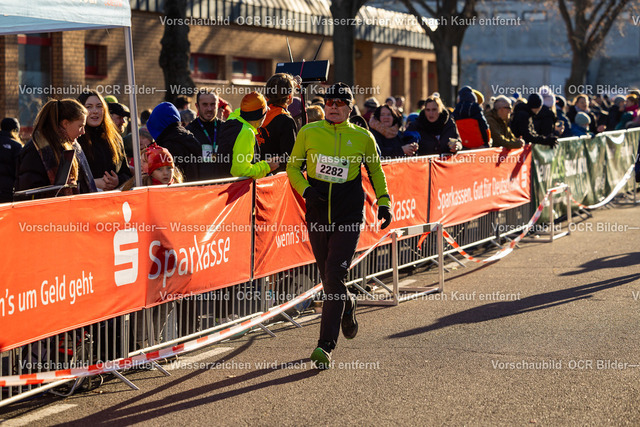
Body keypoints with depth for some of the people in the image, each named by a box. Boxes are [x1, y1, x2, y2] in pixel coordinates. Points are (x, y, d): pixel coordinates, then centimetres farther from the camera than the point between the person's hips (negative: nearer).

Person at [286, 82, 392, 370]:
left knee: (335, 275, -13)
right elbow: (292, 167, 11)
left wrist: (383, 202, 7)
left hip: (349, 216, -2)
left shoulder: (362, 137, 1)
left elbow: (375, 170, 16)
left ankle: (326, 346, -11)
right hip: (317, 214, 2)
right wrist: (306, 190, -6)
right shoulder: (308, 133, 2)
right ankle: (347, 307, 45)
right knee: (328, 279, 10)